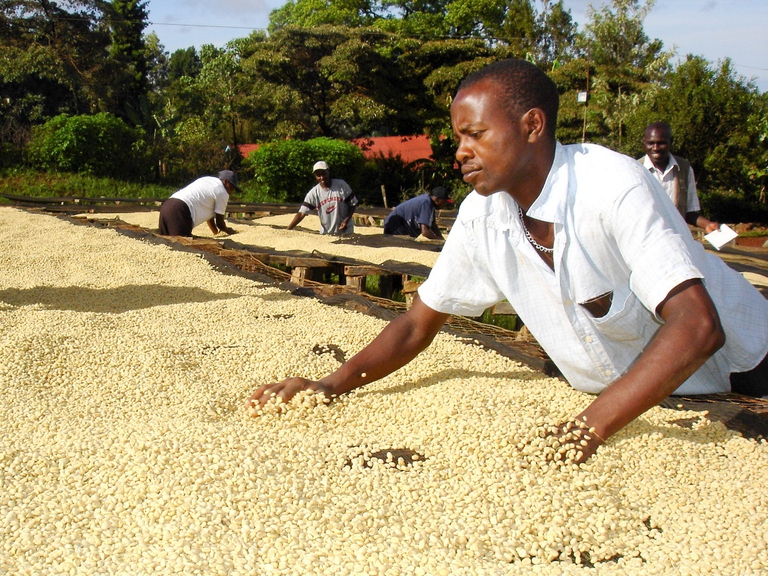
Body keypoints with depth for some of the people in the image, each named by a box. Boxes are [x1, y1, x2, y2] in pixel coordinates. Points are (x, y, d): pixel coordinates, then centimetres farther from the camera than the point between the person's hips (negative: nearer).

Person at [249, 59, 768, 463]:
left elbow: (697, 326, -39)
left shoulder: (613, 187, -29)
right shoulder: (481, 216, -10)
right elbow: (419, 324, -2)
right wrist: (330, 386, -16)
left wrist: (588, 429, -48)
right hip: (612, 397, 5)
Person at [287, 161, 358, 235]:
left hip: (346, 232, -1)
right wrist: (288, 229, -22)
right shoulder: (313, 193, -7)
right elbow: (301, 213, -11)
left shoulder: (341, 185, -8)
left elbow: (352, 204, 0)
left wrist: (346, 220, -15)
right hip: (326, 234, 1)